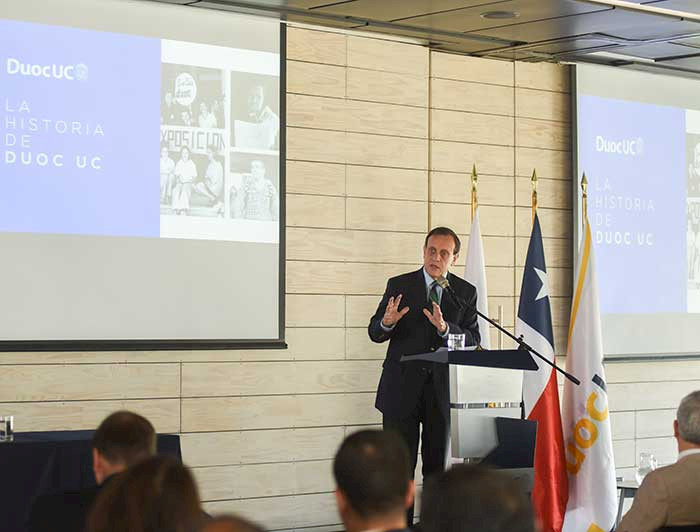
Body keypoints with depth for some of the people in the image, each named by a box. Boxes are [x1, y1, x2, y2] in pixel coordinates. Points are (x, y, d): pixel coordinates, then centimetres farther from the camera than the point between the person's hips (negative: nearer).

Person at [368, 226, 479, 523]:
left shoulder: (465, 293, 8)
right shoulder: (399, 286, 3)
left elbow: (473, 341, 0)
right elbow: (374, 333, 2)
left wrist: (445, 328, -19)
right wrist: (387, 322, -21)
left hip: (443, 390, 2)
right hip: (402, 389, -2)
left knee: (438, 465, 6)